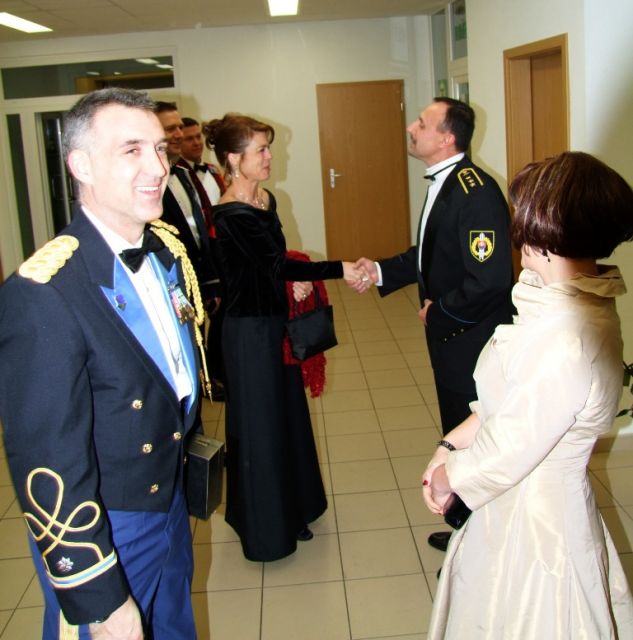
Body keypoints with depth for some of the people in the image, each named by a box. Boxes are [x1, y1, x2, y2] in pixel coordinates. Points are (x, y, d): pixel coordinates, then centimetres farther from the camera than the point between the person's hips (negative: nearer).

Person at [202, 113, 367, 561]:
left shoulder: (266, 200, 5)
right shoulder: (231, 216, -22)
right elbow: (276, 264, -23)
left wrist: (296, 281, -8)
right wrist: (340, 270, -21)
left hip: (276, 322, 9)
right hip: (249, 330, -9)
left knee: (287, 413, 18)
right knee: (259, 423, 5)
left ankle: (290, 512, 37)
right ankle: (265, 529, 24)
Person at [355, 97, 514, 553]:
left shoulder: (477, 191, -24)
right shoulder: (442, 183, 6)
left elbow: (489, 281, -29)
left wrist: (439, 311, -16)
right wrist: (381, 271, 4)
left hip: (472, 337, -9)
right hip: (448, 333, 9)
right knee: (458, 431, 21)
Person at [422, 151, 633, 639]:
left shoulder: (563, 339, -33)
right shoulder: (580, 303, -2)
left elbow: (505, 456, -24)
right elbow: (509, 399, 8)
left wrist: (447, 477, -6)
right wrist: (451, 445, 4)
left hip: (533, 525, -8)